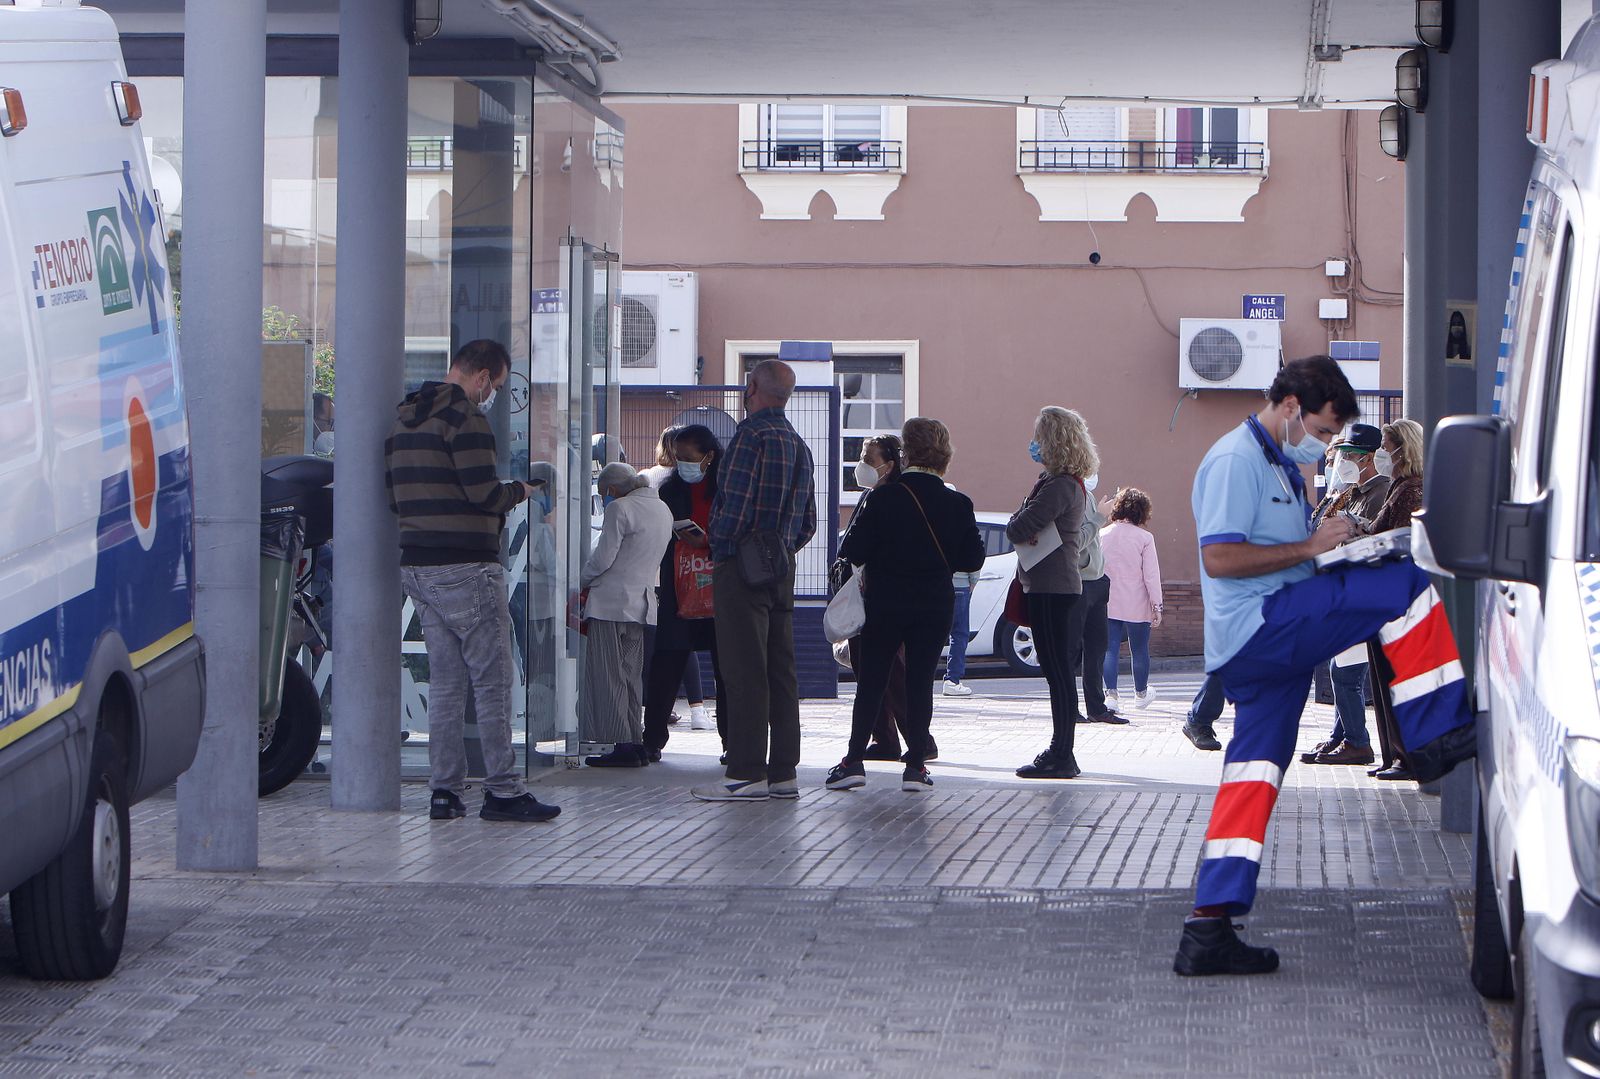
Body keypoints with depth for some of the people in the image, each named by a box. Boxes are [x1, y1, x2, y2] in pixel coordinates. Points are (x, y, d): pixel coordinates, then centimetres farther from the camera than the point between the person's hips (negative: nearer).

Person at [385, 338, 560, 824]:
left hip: (416, 563, 9)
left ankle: (444, 790, 9)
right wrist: (519, 491, 1)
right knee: (493, 680, -3)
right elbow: (483, 493, -18)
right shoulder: (465, 417, -12)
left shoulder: (404, 417, 16)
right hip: (465, 566, -8)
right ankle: (502, 791, -4)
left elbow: (396, 497, 18)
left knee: (445, 683, 11)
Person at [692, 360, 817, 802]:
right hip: (782, 568, 9)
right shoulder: (799, 445, 17)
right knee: (780, 670, 9)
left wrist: (720, 550, -6)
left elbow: (736, 504, -17)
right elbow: (808, 522, 20)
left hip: (742, 567, -8)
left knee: (744, 671, -8)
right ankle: (783, 773, 10)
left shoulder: (752, 434, -11)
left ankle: (747, 773, -10)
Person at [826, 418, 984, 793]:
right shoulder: (958, 505, -4)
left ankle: (854, 760, 3)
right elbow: (973, 560, 0)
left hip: (885, 604, -1)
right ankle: (915, 765, 2)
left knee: (871, 681, 8)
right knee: (920, 682, 6)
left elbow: (854, 552, -12)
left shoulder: (883, 500, -11)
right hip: (935, 606, 1)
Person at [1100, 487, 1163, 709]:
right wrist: (1156, 606, -4)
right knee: (1140, 649, 12)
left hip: (1108, 604, 2)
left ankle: (1110, 694, -4)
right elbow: (1151, 575, -10)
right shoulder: (1144, 538, -9)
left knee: (1110, 649, 5)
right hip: (1136, 605, -2)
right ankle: (1141, 694, 26)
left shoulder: (1103, 535, 2)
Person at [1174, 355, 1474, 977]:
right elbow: (1219, 558, -19)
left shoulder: (1281, 465, 23)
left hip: (1276, 640, 10)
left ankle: (1209, 930, 4)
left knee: (1253, 773, 5)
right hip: (1259, 626, -10)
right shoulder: (1236, 460, -10)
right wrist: (1310, 547, -16)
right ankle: (1436, 736, -13)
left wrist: (1328, 537, 13)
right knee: (1405, 584, -15)